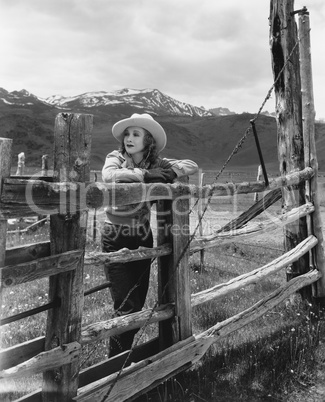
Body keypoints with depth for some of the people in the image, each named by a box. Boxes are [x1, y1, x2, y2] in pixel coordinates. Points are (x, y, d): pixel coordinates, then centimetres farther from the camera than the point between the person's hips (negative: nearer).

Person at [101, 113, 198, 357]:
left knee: (138, 304, 11)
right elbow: (109, 176, -29)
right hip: (116, 239, -4)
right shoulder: (116, 158, -7)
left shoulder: (155, 163, 1)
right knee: (125, 306, -6)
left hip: (143, 238, 4)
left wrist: (169, 173, -20)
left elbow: (192, 166, -4)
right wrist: (145, 174, -29)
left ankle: (123, 355, 31)